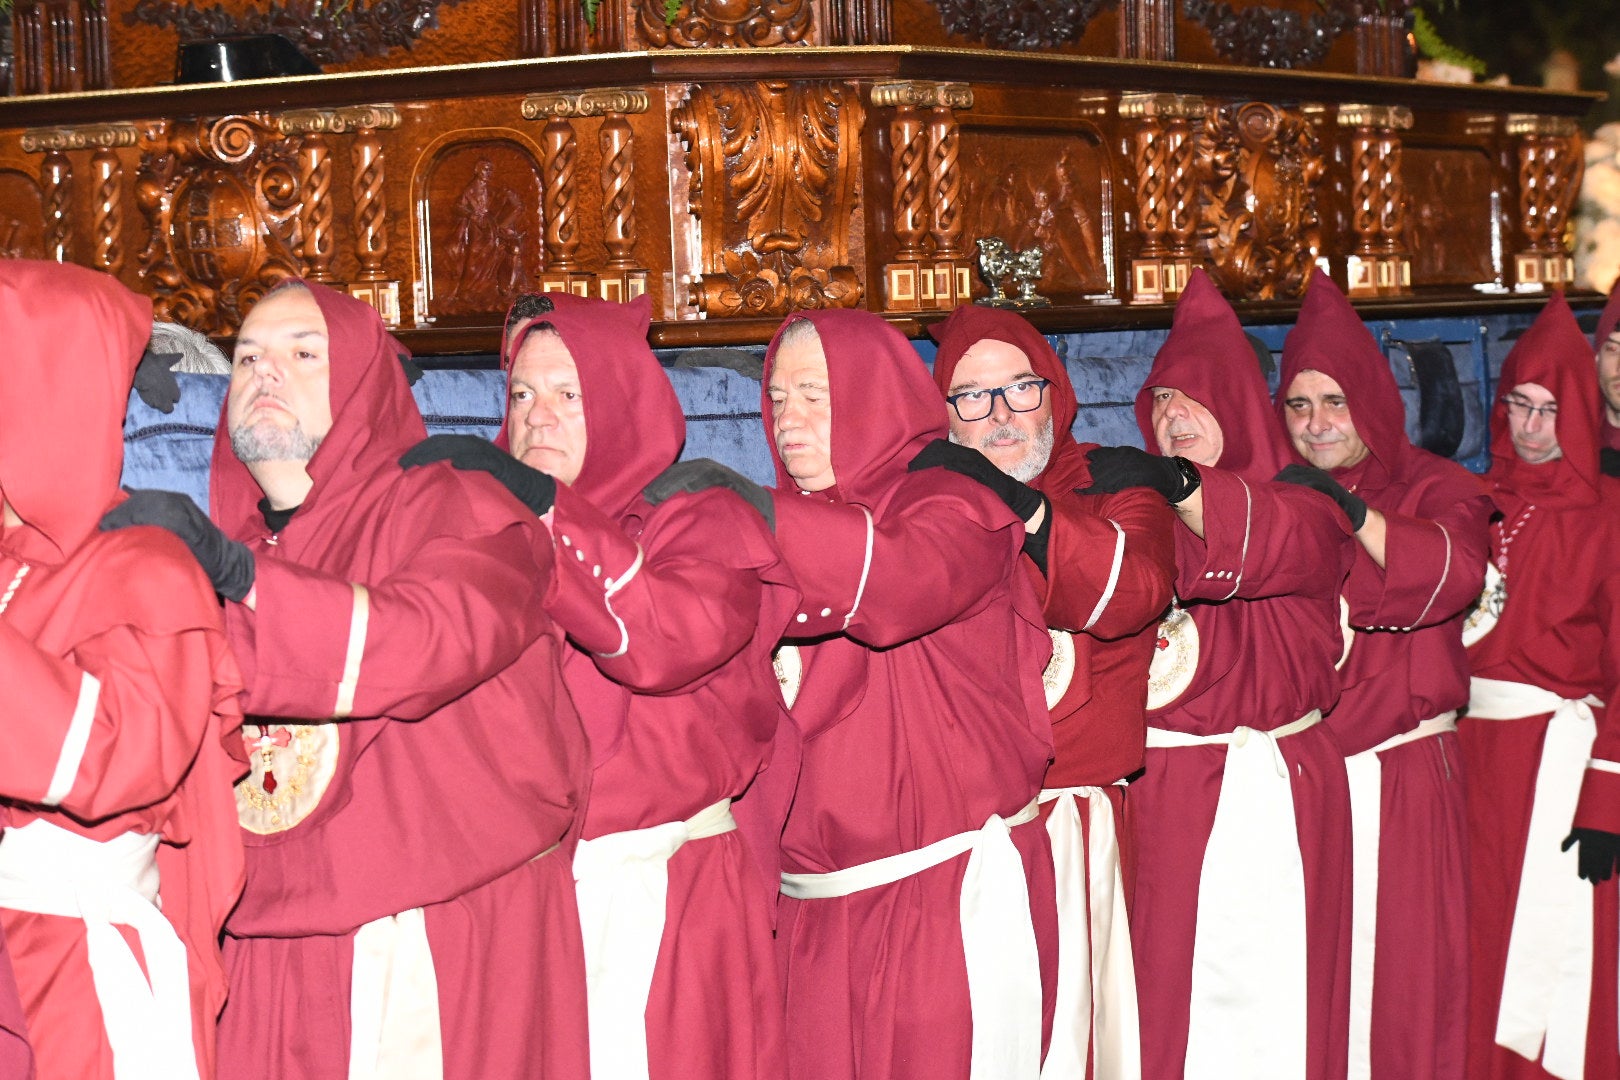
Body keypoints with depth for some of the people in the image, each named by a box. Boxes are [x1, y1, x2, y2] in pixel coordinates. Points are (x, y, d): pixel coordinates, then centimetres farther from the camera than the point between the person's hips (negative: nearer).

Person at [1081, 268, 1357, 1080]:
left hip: (1277, 797, -2)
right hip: (1163, 793, 2)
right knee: (1166, 991, 1)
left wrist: (1182, 485, -34)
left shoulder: (1299, 500, 5)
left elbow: (1290, 546, -19)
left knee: (1272, 992, -1)